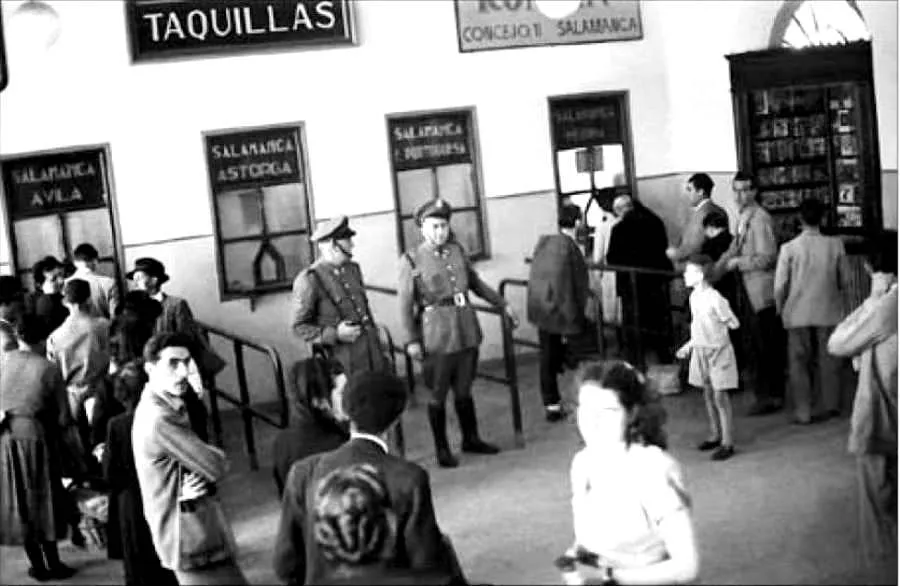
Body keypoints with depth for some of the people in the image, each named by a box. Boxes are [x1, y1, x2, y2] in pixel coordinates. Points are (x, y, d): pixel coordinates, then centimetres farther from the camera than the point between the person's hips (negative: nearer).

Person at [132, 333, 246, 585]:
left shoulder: (170, 407, 10)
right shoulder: (161, 419, -23)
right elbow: (216, 467, -22)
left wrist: (202, 483, -12)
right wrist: (216, 454, 1)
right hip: (191, 539, -10)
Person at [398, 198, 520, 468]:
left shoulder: (457, 251, 8)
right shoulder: (411, 260, -6)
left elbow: (476, 282, 20)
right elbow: (405, 304, -7)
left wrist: (503, 305, 20)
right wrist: (410, 340, -12)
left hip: (467, 331, 4)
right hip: (436, 336, -4)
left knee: (464, 390, 15)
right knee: (438, 395, 6)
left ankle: (471, 439, 30)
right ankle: (442, 450, 18)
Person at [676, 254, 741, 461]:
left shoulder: (715, 299, -20)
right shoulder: (694, 297, 4)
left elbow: (734, 324, -11)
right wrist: (689, 345, 15)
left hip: (718, 351, -8)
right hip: (700, 351, 8)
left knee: (720, 397, -4)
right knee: (708, 395, 14)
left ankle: (727, 443, 2)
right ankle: (715, 436, 27)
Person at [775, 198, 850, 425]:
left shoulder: (789, 248, -11)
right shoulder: (835, 245, -7)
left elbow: (780, 285, -7)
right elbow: (845, 281, 1)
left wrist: (780, 309, 9)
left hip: (798, 313, -1)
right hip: (829, 312, 1)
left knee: (799, 362, 8)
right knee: (828, 359, 13)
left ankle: (803, 412, 8)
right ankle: (829, 406, 18)